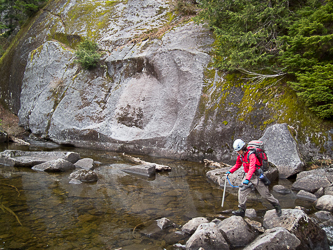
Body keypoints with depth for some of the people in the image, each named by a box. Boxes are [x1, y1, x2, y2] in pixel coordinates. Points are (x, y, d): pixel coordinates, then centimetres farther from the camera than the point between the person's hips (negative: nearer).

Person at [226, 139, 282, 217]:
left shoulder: (251, 155, -26)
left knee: (265, 194, 4)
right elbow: (237, 165, 17)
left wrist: (247, 179, -49)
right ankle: (241, 211, 2)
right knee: (242, 191, -4)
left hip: (257, 176, -7)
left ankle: (277, 206, 28)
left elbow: (252, 168, -38)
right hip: (248, 176, 7)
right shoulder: (240, 155, 1)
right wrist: (230, 171, 6)